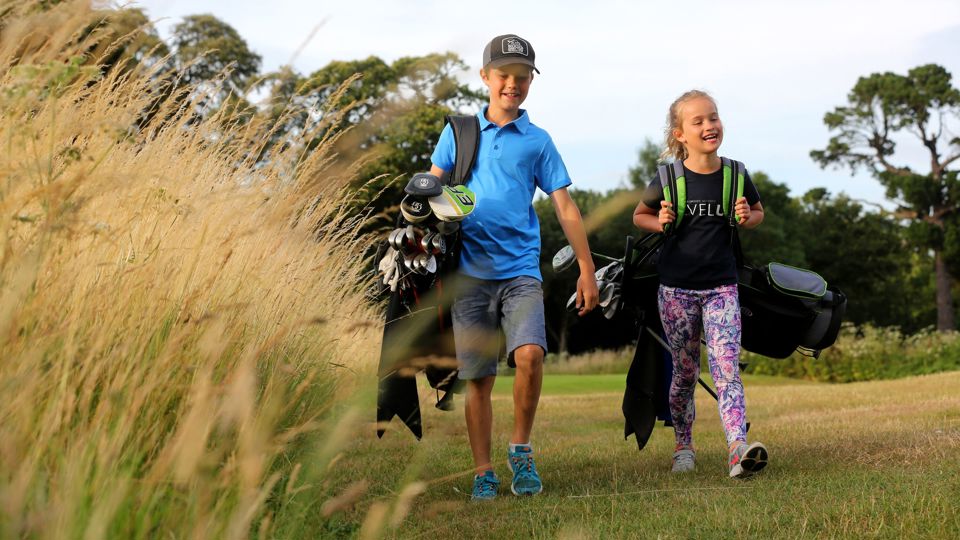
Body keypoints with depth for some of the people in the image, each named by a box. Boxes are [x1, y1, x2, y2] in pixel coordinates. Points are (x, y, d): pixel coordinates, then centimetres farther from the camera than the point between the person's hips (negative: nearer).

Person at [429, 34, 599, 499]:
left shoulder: (537, 142, 8)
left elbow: (565, 208, 7)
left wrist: (586, 270, 4)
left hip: (520, 269, -1)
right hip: (470, 270, 1)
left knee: (529, 354, -22)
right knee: (478, 377, 3)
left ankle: (521, 449, -3)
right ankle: (483, 473, 13)